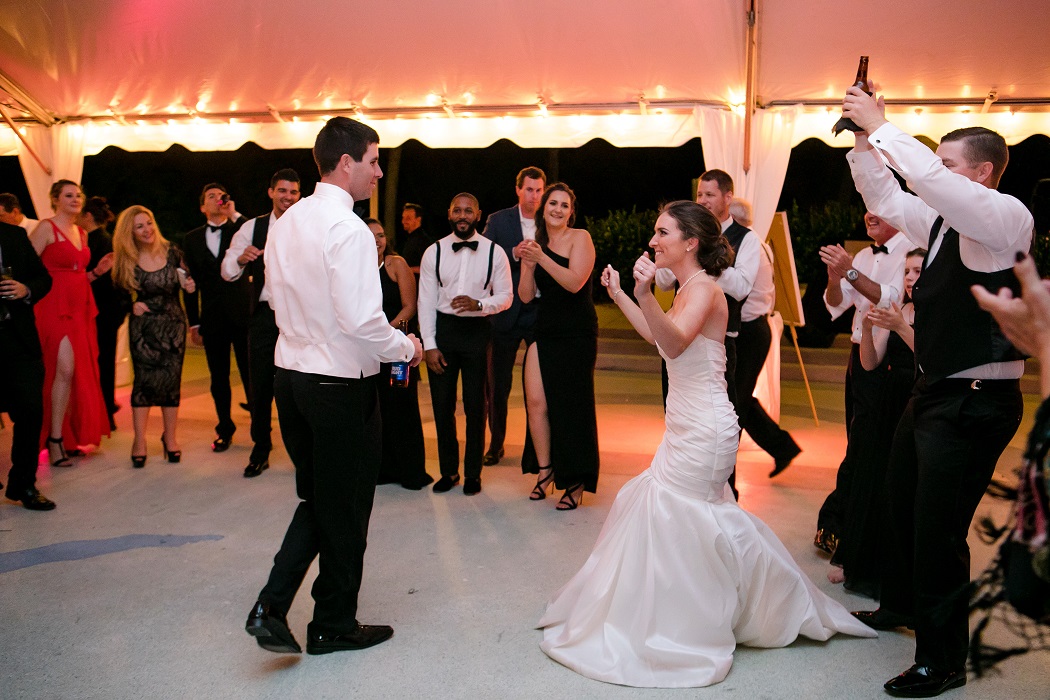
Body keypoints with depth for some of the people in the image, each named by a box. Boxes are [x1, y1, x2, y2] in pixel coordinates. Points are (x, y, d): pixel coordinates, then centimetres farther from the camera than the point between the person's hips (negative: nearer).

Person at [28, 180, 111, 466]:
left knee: (82, 373, 7)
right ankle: (54, 440, -8)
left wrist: (97, 271, 7)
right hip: (55, 308, -8)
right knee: (65, 369, -16)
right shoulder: (46, 228, -5)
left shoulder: (81, 233, 17)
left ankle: (70, 437, 16)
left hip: (81, 308, 8)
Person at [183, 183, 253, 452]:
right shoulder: (193, 238, 11)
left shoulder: (239, 230, 4)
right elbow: (191, 282, 11)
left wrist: (234, 215, -17)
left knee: (250, 373, 1)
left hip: (242, 313, -3)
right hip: (212, 317, 3)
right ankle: (224, 429, 22)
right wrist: (193, 322, 8)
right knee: (219, 377, 9)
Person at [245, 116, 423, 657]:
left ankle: (271, 606, 13)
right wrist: (405, 348, -8)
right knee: (345, 509, 10)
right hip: (341, 386, -8)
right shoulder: (348, 229, -19)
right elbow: (362, 321, -24)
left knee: (318, 499, 22)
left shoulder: (286, 222, 7)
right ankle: (334, 625, 26)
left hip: (290, 375, 8)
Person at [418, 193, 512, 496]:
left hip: (478, 331, -1)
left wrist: (478, 304, -19)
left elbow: (505, 296, 1)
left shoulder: (494, 252, -1)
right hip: (442, 328, 2)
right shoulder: (434, 252, 2)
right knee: (442, 404, 7)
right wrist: (429, 345, -5)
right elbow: (426, 301, 1)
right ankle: (449, 470, 24)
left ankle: (473, 472, 19)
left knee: (475, 405, 4)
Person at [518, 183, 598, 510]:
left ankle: (576, 483, 14)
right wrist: (527, 264, -10)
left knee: (571, 406, 0)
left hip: (576, 335, -4)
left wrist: (541, 258, -21)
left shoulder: (580, 237, -4)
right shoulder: (535, 244, 11)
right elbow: (526, 296, 6)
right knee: (535, 401, -3)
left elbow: (575, 282, -17)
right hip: (544, 332, 5)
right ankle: (544, 470, 17)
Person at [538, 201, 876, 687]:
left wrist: (646, 295, -51)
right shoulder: (687, 290, 12)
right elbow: (656, 337, 24)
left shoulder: (703, 289, -18)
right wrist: (618, 294, 25)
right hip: (688, 424, 10)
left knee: (668, 512, -2)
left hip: (703, 428, -10)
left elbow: (674, 343, -36)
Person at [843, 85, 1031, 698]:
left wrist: (882, 125, -23)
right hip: (935, 389, 10)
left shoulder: (1007, 217, -14)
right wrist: (865, 140, 6)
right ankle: (902, 605, 46)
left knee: (940, 530, -4)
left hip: (977, 401, -9)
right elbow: (885, 196, 20)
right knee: (902, 499, 23)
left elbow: (934, 181, -30)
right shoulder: (942, 223, 10)